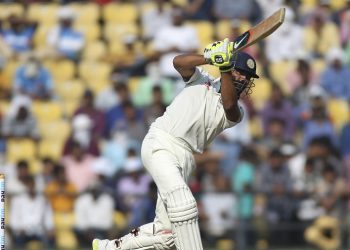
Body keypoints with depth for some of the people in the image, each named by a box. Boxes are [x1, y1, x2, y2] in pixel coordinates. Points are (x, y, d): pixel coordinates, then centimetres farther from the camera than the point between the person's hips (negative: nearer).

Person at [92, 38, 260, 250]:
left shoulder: (235, 113, 13)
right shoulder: (202, 81, 9)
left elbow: (229, 104, -12)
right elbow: (179, 62, -10)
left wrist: (224, 68, -22)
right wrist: (209, 57, -26)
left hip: (184, 159, 6)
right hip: (160, 145, -6)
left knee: (166, 233, 4)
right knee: (184, 204, -26)